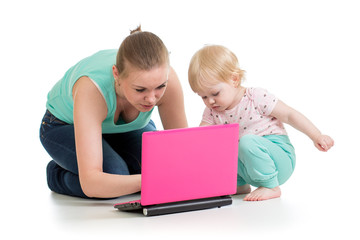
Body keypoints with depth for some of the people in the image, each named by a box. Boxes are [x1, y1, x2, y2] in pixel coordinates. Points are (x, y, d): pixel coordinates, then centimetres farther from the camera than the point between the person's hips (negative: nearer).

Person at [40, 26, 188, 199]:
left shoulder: (163, 77, -35)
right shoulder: (91, 89, -45)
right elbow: (90, 183, -49)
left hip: (127, 126, 4)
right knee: (114, 173, -32)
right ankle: (57, 173, 0)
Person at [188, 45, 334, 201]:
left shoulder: (256, 97, -12)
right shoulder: (213, 112, 3)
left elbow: (290, 115, -9)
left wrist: (316, 136, -17)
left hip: (281, 159, -6)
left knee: (247, 141, -33)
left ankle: (270, 187, -18)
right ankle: (240, 185, 10)